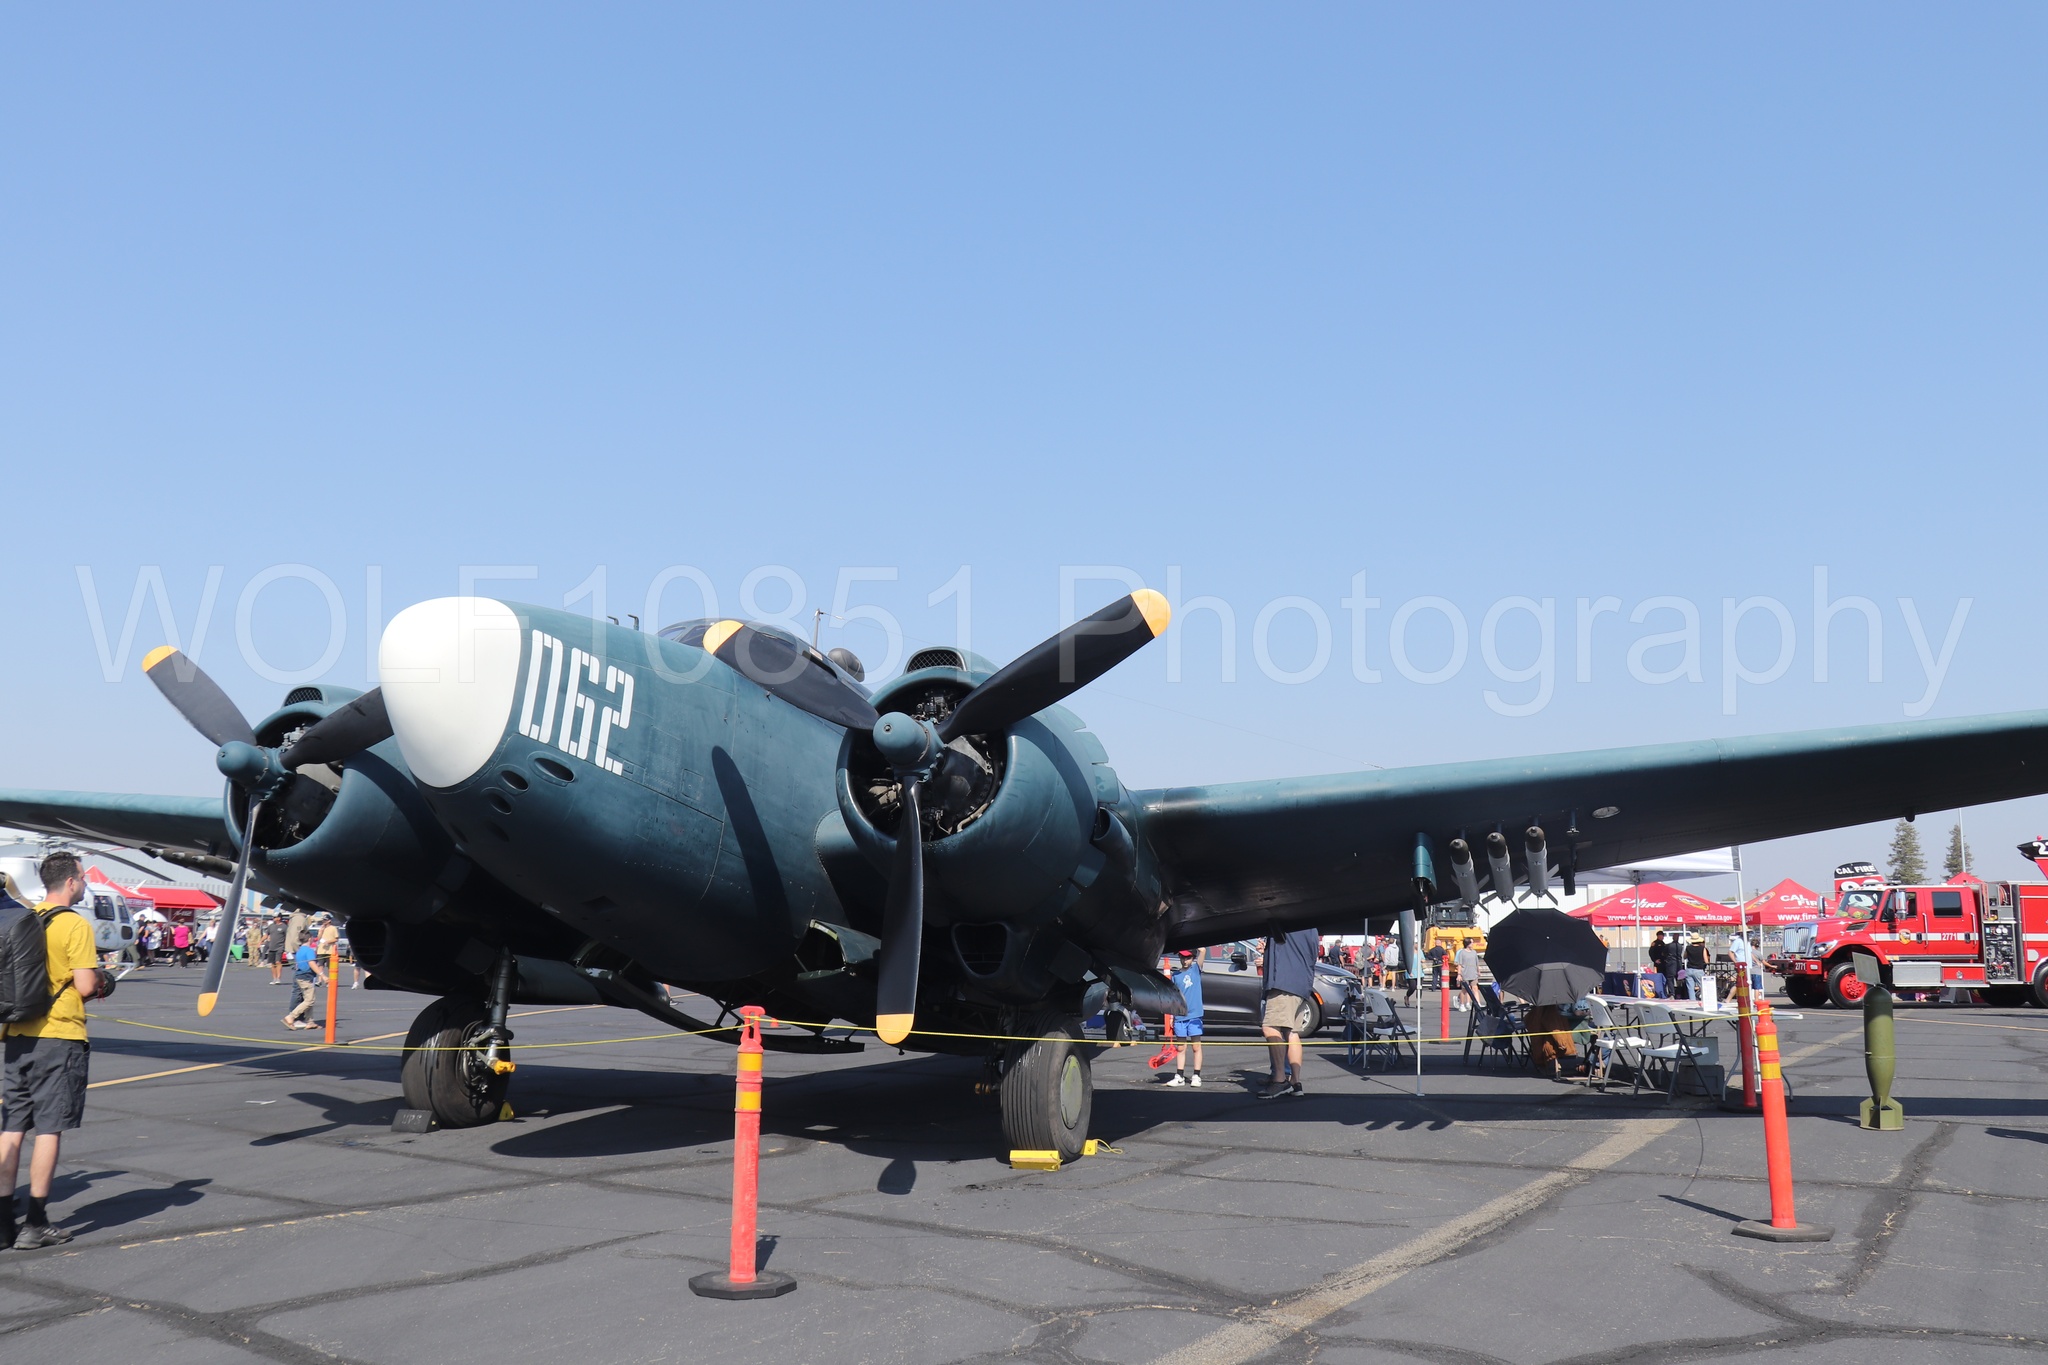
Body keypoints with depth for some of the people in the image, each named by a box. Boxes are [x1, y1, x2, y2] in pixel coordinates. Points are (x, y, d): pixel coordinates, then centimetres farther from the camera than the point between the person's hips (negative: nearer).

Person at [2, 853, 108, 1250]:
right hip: (59, 1037, -6)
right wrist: (100, 984, 6)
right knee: (49, 1129, 0)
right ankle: (35, 1224, 5)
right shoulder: (75, 925, -12)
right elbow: (85, 986, -17)